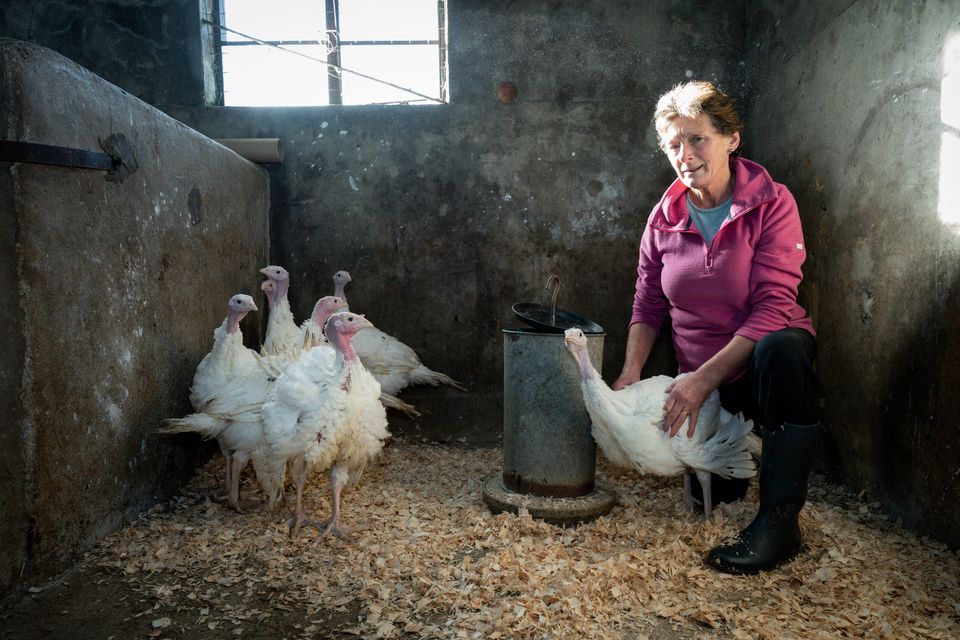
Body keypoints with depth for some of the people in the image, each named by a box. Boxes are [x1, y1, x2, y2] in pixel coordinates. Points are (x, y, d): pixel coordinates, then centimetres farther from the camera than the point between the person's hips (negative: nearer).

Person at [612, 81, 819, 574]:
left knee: (781, 350, -40)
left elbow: (772, 306, -21)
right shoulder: (664, 218, -1)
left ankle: (779, 518, -29)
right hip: (701, 380, 4)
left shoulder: (772, 204, -14)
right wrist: (630, 373, -11)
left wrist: (705, 377, -29)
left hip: (765, 359, -4)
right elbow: (647, 305, 4)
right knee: (712, 494, 2)